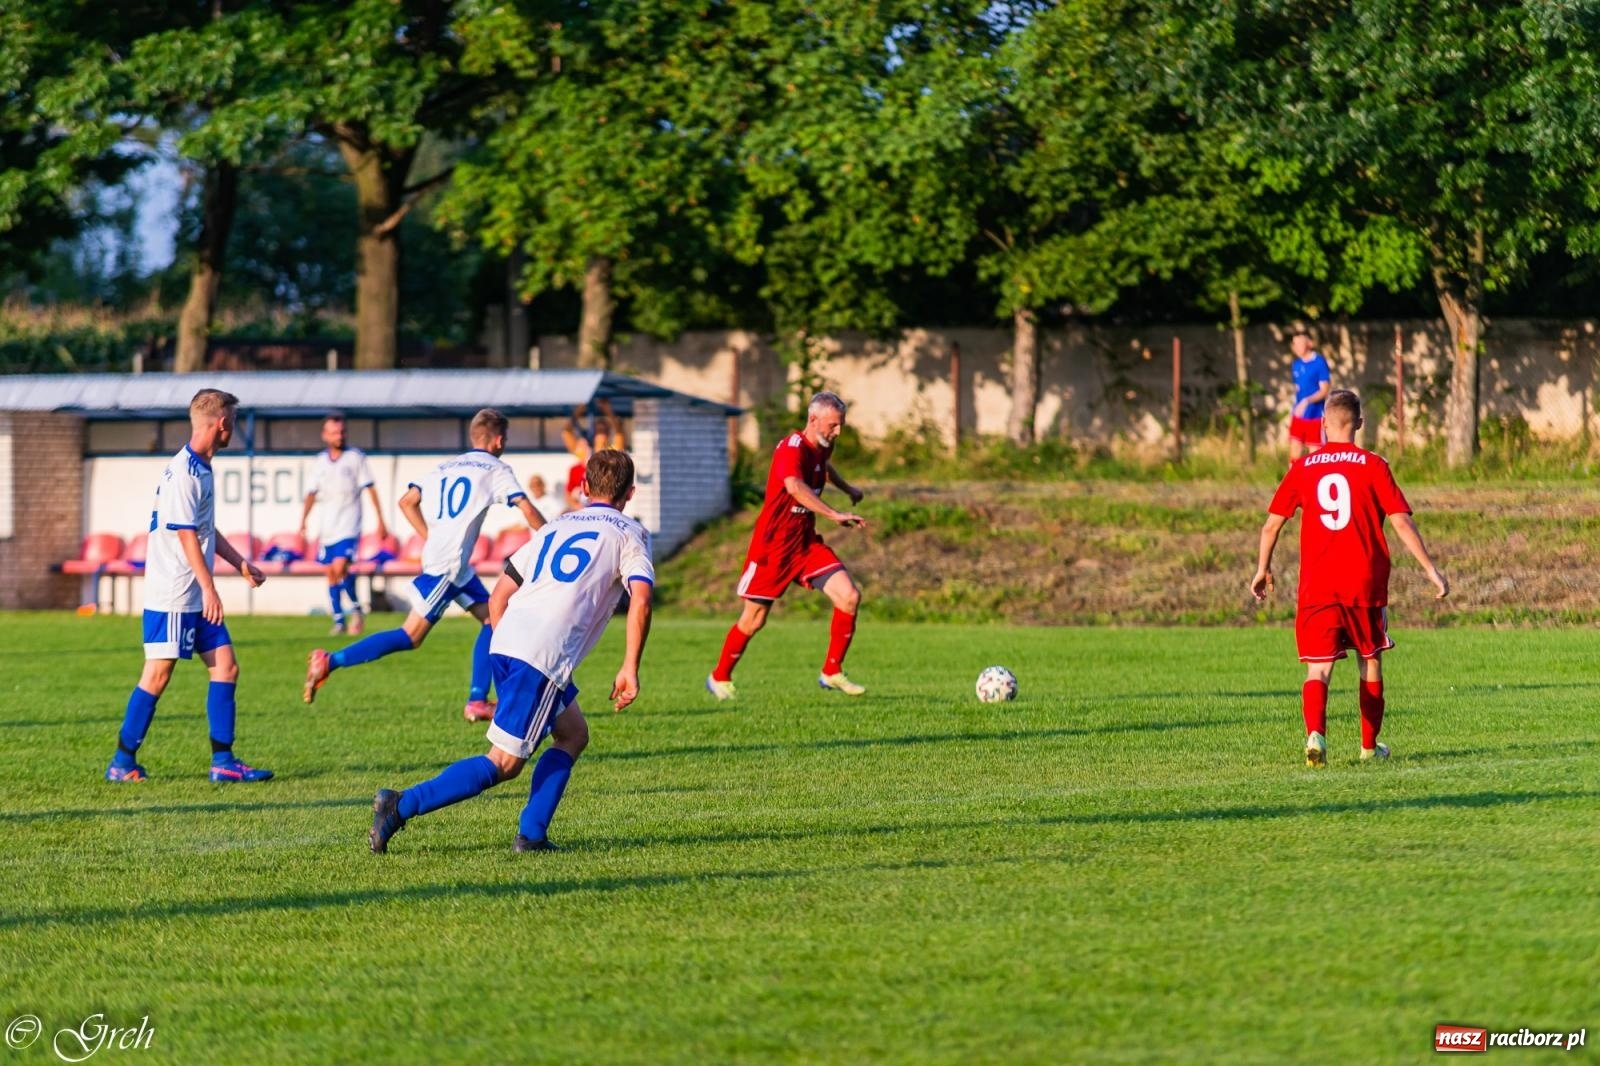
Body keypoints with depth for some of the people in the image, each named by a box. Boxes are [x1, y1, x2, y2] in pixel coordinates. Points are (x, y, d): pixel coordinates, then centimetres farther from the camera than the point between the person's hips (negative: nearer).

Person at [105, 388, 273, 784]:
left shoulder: (201, 469, 14)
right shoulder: (183, 472, -16)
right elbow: (186, 534, -20)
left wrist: (241, 564, 29)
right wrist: (209, 587, -21)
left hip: (196, 598, 10)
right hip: (172, 596, -10)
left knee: (225, 666, 5)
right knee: (157, 675, -6)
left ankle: (223, 761, 7)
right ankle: (122, 762, 1)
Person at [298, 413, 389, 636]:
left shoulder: (356, 457, -2)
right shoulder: (319, 461, 8)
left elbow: (370, 489, -1)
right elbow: (312, 493, 15)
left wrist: (380, 520, -3)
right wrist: (303, 522, 9)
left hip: (348, 526, -4)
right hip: (326, 526, 4)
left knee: (340, 567, -20)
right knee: (331, 574, 6)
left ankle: (356, 608, 0)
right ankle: (338, 620, 14)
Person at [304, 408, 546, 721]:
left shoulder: (446, 467, 18)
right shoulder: (496, 470, -1)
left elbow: (407, 501, 14)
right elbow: (527, 509, -10)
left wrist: (432, 539, 15)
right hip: (448, 565, -8)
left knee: (492, 619, 13)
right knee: (411, 636, -9)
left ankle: (477, 702, 9)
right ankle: (330, 662, -13)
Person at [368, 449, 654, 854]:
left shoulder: (555, 527, 26)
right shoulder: (628, 533, 9)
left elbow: (498, 596, 23)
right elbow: (641, 600, -8)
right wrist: (630, 669, -6)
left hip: (505, 642, 7)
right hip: (544, 656, -7)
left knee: (573, 734, 22)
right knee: (504, 763, -5)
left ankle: (532, 835, 11)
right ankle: (402, 806, -15)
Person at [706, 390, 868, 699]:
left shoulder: (820, 448, 5)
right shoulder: (792, 448, -22)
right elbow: (795, 487, -43)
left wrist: (848, 489, 41)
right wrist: (835, 515, -51)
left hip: (807, 543, 7)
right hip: (773, 544, -7)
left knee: (850, 596, -11)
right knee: (753, 619, 3)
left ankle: (832, 673, 0)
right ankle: (720, 677, 25)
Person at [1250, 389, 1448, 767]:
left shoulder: (1302, 468, 3)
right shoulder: (1373, 466, -2)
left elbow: (1272, 524, 7)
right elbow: (1401, 523, -7)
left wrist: (1263, 569, 21)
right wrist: (1431, 569, -1)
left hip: (1316, 586, 0)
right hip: (1366, 584, 0)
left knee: (1318, 669, -2)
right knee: (1370, 663, 18)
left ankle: (1315, 733, -28)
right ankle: (1370, 745, 26)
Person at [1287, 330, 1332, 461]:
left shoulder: (1319, 363, -11)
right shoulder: (1297, 364, 9)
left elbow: (1324, 390, -14)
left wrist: (1306, 401, -28)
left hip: (1315, 417, -6)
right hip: (1298, 417, 6)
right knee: (1294, 454, 4)